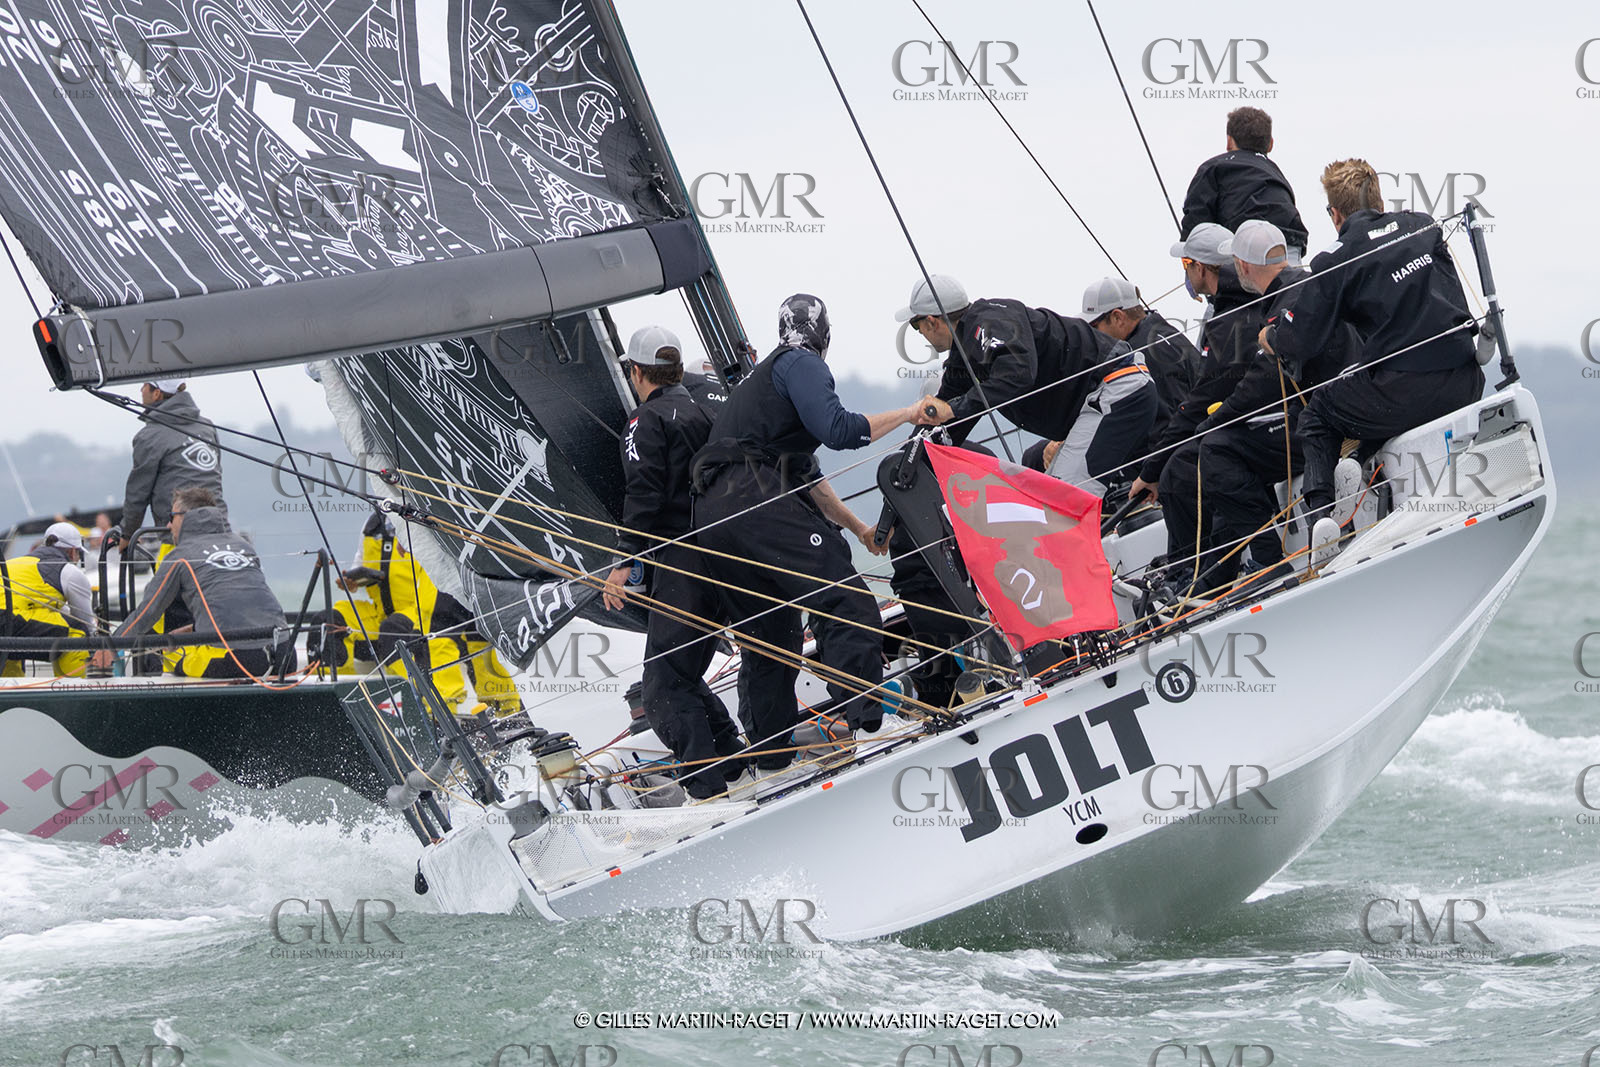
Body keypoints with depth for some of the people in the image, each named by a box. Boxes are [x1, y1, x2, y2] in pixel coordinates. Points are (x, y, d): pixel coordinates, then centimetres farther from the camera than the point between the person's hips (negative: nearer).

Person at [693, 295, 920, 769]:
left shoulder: (759, 378, 35)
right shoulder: (800, 364, 5)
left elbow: (805, 476, 40)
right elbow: (837, 429, -12)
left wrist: (858, 527, 44)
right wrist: (908, 414, -1)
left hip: (710, 518, 10)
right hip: (756, 502, -10)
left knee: (769, 641, 16)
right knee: (850, 606, -16)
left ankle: (769, 763, 16)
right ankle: (862, 727, -31)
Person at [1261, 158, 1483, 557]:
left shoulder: (1336, 261, -4)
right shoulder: (1424, 226, 10)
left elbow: (1295, 344, -4)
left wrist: (1268, 337, 20)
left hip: (1402, 396, -5)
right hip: (1466, 385, 5)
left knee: (1317, 412, 21)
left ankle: (1318, 509, 2)